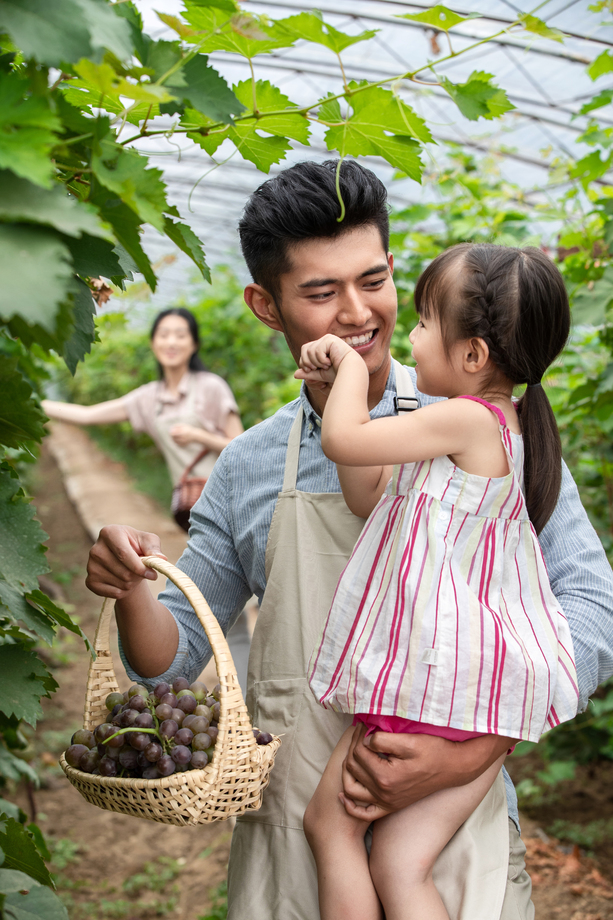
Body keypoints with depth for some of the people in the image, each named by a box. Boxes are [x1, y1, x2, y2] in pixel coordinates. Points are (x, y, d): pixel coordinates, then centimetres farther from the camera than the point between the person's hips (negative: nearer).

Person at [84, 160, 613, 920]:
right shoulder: (246, 470, 4)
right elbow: (176, 654, 11)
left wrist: (474, 751, -20)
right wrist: (131, 592, -11)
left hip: (450, 830, -2)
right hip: (288, 840, 3)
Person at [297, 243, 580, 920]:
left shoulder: (466, 418, -14)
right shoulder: (505, 427, 15)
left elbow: (342, 442, -16)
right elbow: (370, 496, 16)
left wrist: (353, 363, 2)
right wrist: (340, 388, 12)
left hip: (436, 670, -8)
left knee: (328, 819, 8)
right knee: (399, 863, 8)